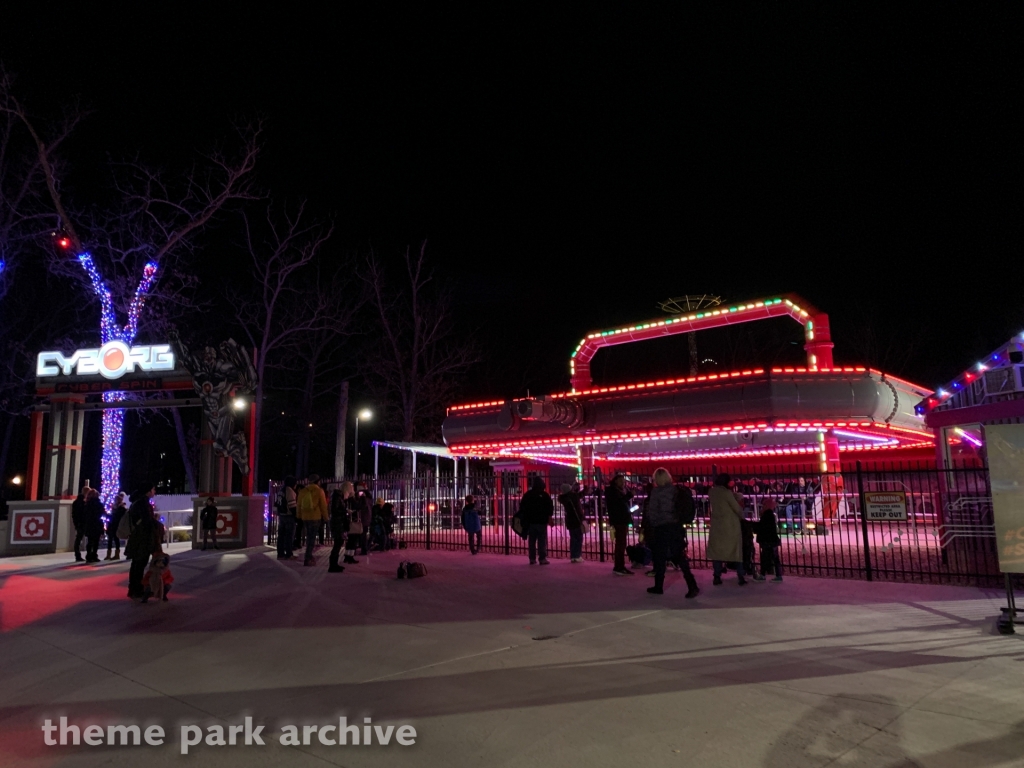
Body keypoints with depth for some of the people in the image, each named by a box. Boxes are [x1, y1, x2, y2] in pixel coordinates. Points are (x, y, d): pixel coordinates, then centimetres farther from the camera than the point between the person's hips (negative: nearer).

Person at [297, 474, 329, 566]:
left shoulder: (303, 491, 7)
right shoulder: (319, 491, -6)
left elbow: (299, 505, 9)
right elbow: (323, 505, -6)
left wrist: (299, 516, 17)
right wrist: (326, 517, 2)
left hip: (305, 517, 5)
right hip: (315, 517, -5)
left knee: (309, 537, 19)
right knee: (312, 538, -2)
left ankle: (309, 556, 26)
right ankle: (307, 559, -6)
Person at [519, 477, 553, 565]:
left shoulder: (527, 495, 7)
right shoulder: (544, 495, -5)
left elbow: (522, 507, 10)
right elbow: (550, 507, -6)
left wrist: (524, 519, 16)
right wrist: (549, 518, 0)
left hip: (530, 521, 4)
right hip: (542, 521, -4)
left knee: (531, 541, 9)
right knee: (542, 541, -1)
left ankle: (532, 558, 9)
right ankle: (542, 558, -4)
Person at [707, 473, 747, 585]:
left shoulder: (711, 492, 3)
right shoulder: (727, 492, -13)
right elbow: (737, 508, -8)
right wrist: (741, 516, 11)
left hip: (717, 525, 4)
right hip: (730, 525, -4)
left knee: (717, 550, 8)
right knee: (735, 551, 5)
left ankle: (717, 577, 3)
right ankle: (741, 577, 4)